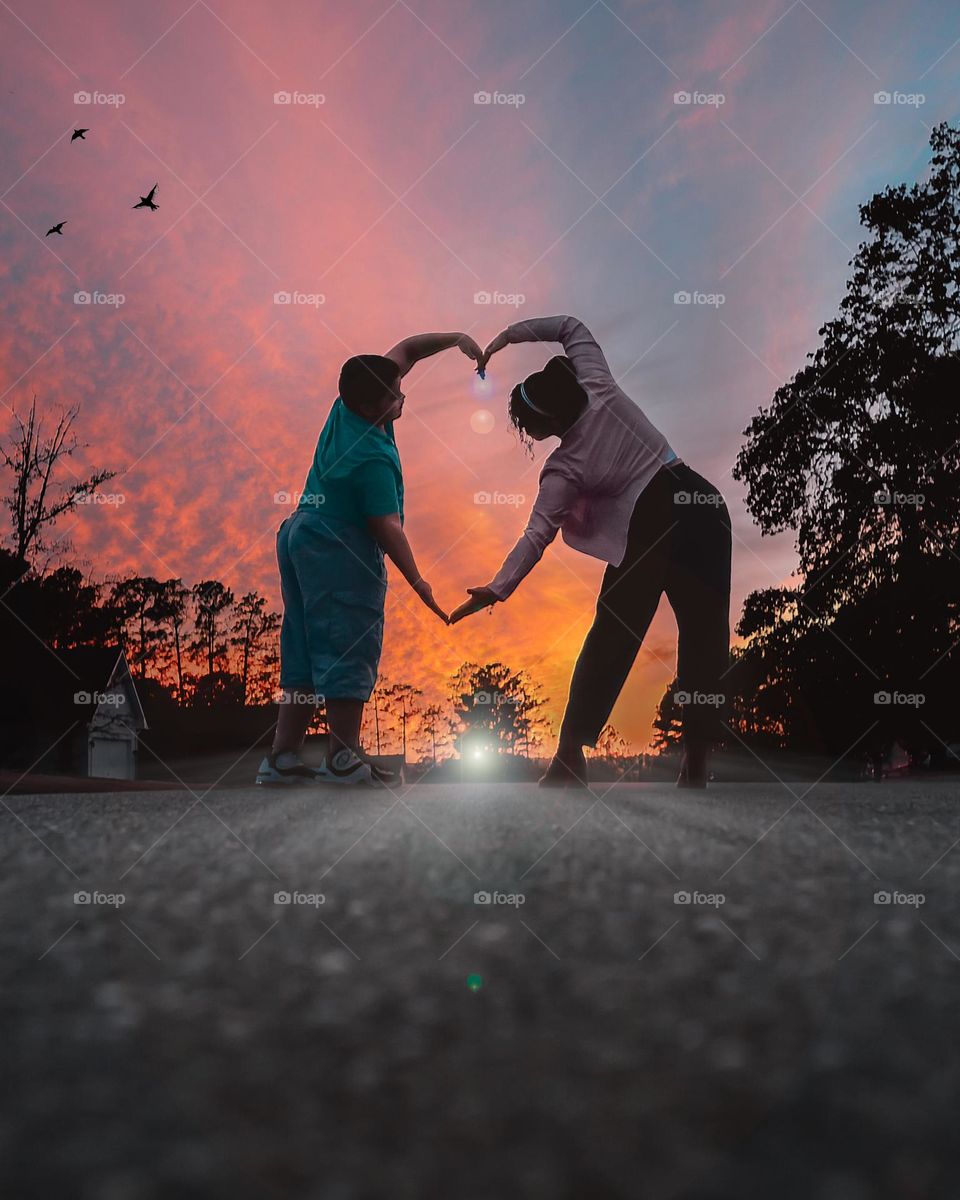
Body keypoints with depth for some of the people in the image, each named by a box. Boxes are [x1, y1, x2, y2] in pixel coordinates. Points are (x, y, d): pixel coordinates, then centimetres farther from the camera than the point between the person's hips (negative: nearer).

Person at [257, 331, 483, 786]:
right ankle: (343, 761, 4)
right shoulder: (373, 458, -21)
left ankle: (282, 758, 14)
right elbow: (387, 527, -23)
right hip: (341, 551, -10)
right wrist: (418, 583, -20)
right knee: (349, 651, -2)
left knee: (304, 651, 11)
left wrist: (455, 338, 7)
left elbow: (405, 349, 15)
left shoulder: (349, 404, 4)